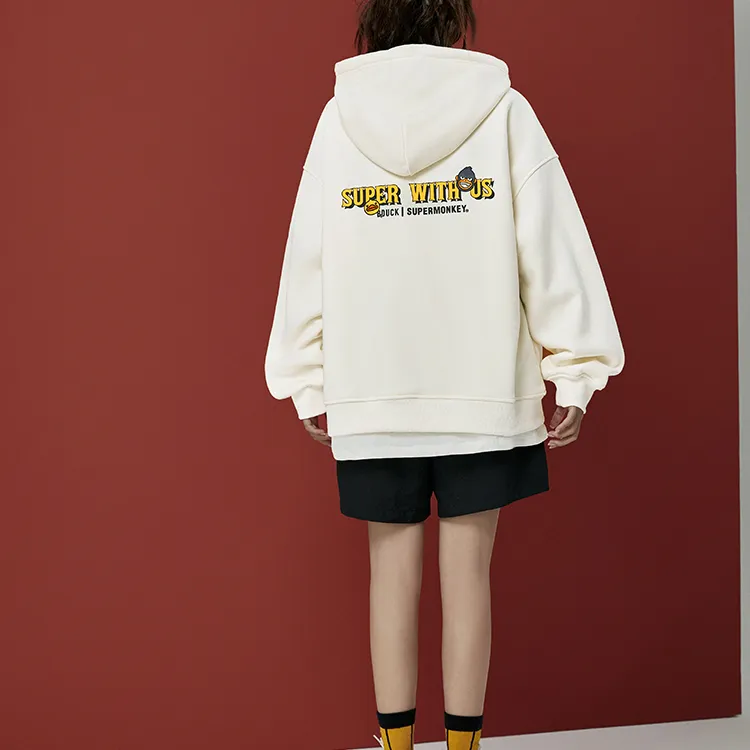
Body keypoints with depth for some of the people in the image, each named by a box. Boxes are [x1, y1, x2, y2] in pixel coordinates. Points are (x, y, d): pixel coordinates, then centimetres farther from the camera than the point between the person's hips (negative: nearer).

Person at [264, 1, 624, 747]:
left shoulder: (340, 117, 3)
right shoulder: (502, 110, 0)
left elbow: (308, 258, 2)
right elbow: (550, 247, -5)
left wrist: (307, 383, 8)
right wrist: (574, 372, 0)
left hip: (370, 395, 1)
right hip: (483, 391, -1)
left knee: (392, 572, 10)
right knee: (467, 572, 8)